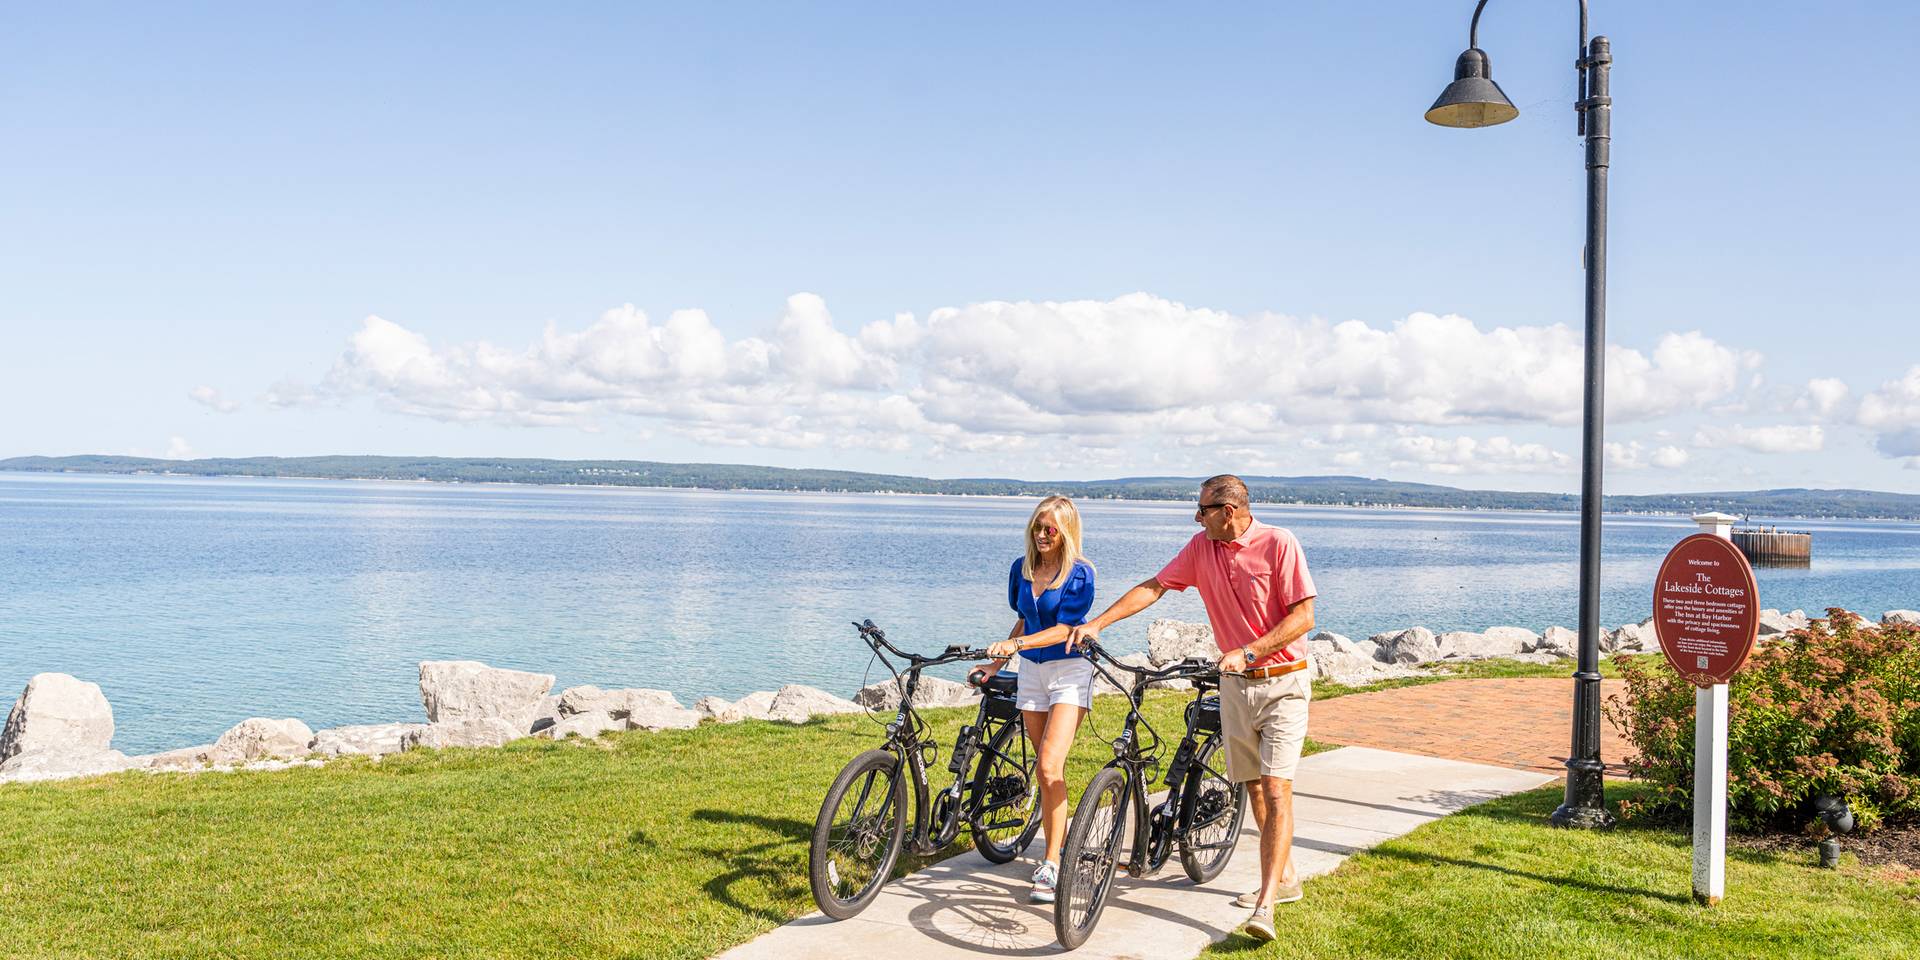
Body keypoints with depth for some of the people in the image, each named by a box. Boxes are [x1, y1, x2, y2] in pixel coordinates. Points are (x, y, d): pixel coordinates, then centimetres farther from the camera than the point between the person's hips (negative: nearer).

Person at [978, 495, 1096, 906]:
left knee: (1050, 764, -17)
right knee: (1044, 770, 9)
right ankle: (1057, 850, 21)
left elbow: (1064, 629, -18)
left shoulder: (1080, 573, -11)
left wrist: (1017, 643, -29)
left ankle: (1052, 868, -14)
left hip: (1070, 671, -6)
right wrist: (997, 663, 14)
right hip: (1031, 671, 6)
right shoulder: (1021, 568, 6)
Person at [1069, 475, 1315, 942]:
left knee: (1276, 788, -12)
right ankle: (1284, 877, 27)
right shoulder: (1201, 547, 2)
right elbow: (1154, 587, 5)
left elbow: (1303, 615, -15)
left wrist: (1248, 652, -22)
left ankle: (1266, 903, -15)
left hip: (1282, 683, -6)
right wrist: (1097, 623, -3)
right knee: (1254, 788, 11)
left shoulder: (1279, 544, -14)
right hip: (1235, 683, 6)